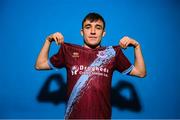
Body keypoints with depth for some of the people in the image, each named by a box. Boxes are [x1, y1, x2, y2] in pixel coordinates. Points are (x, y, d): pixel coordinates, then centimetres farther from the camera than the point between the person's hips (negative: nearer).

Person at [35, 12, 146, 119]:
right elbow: (40, 65, 6)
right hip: (74, 115, 0)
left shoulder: (112, 53, -1)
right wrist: (48, 41, -3)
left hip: (102, 116, 1)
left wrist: (136, 46, -8)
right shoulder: (68, 50, 0)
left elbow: (141, 73, 2)